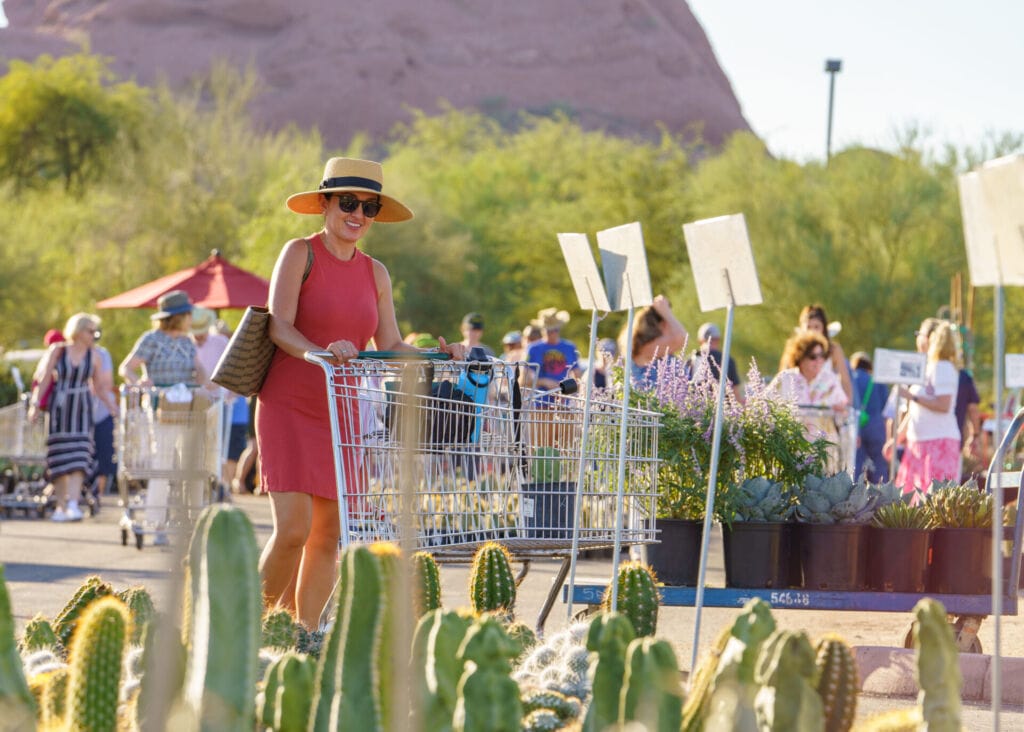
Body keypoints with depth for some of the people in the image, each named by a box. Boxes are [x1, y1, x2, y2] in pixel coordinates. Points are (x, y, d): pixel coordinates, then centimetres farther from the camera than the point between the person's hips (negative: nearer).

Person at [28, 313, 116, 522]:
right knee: (59, 458, 2)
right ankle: (61, 505, 11)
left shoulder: (93, 356, 5)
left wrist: (114, 407, 0)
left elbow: (100, 387, 11)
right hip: (59, 407, -1)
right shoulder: (57, 351, 0)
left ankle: (73, 504, -19)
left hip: (81, 409, 1)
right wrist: (35, 404, -8)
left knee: (78, 457, -12)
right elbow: (44, 379, 1)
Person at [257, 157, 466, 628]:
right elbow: (279, 325, -15)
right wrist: (319, 352, -33)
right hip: (289, 406, -5)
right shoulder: (301, 254, -3)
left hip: (340, 412, 5)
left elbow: (390, 348, 7)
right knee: (293, 528, -14)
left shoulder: (375, 274, 12)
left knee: (328, 534, 3)